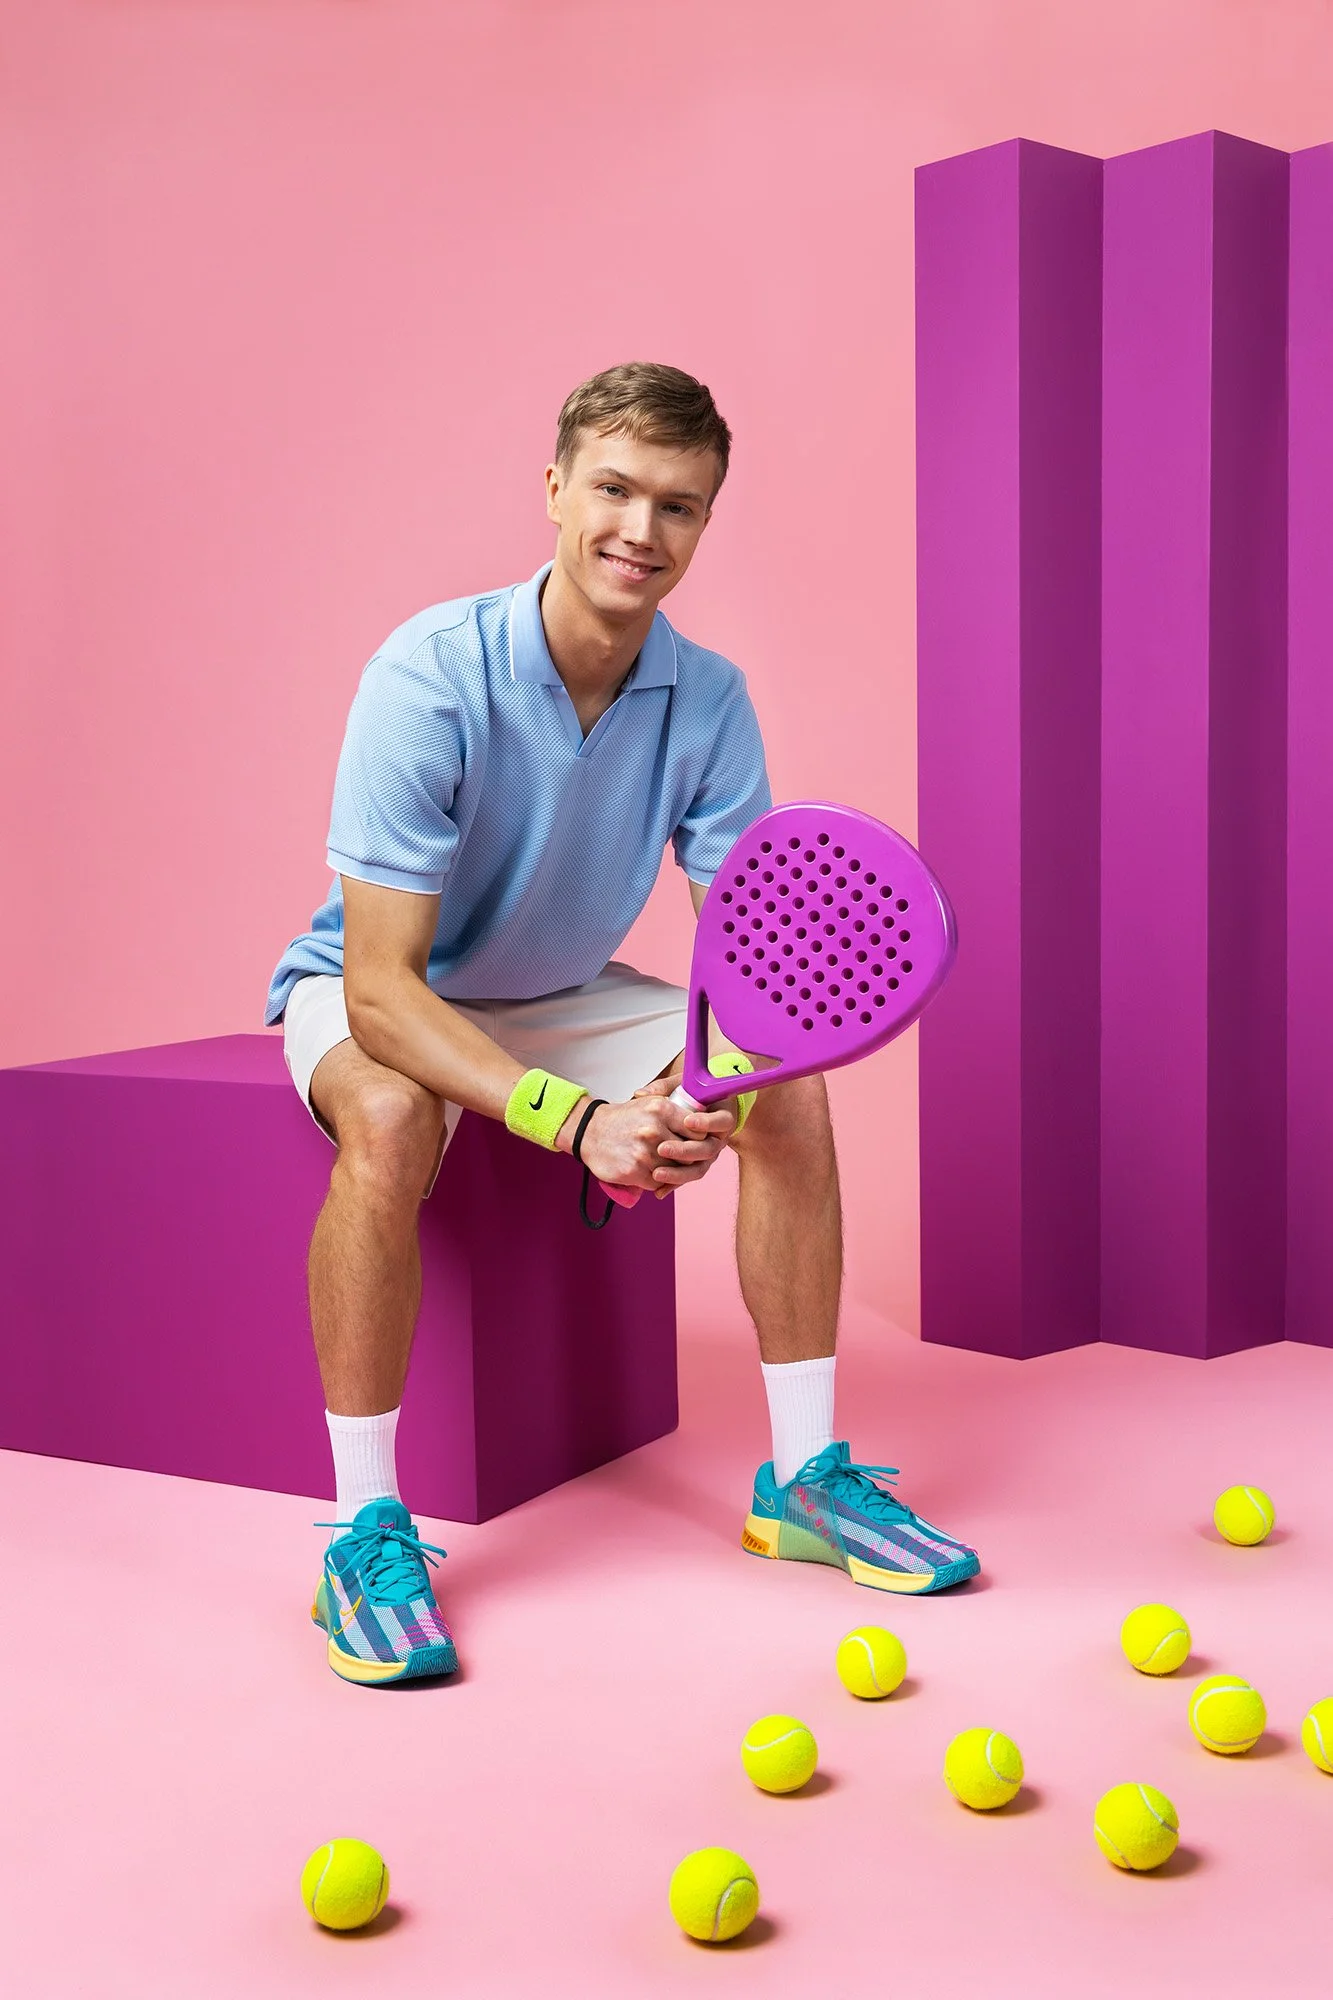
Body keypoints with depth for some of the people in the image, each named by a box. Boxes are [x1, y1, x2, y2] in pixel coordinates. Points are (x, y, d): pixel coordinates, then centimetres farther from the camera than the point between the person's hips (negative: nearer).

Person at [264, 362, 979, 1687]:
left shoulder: (711, 700, -14)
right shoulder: (430, 678, -29)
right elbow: (383, 985, -33)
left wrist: (720, 1086, -38)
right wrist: (573, 1118, -46)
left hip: (559, 998, 5)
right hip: (371, 995, -4)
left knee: (790, 1090, -16)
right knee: (390, 1120, -38)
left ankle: (804, 1477, -3)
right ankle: (366, 1530, -23)